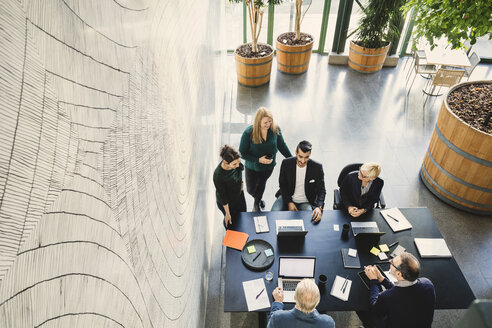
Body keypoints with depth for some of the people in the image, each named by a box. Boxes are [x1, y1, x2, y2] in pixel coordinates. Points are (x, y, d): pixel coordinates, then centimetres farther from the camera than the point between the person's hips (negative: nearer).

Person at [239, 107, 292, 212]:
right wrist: (258, 159, -29)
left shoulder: (275, 129, -20)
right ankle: (258, 199, 58)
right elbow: (242, 153, -20)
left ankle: (257, 203, 60)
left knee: (261, 184, 30)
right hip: (252, 168, -2)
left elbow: (282, 146, -5)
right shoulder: (248, 133, -30)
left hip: (269, 167, 3)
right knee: (251, 189, 20)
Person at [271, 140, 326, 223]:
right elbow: (282, 184, 2)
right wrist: (289, 202, -12)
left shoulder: (317, 167, -12)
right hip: (288, 198, 1)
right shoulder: (286, 163, -9)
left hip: (306, 202, -1)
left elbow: (321, 190, -10)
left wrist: (319, 207, -30)